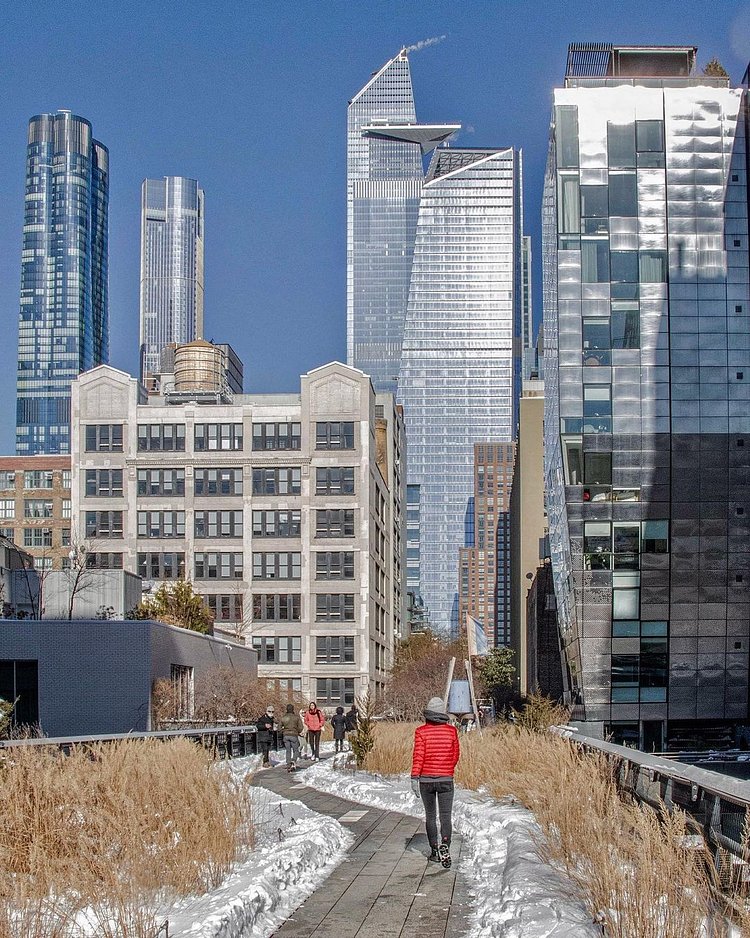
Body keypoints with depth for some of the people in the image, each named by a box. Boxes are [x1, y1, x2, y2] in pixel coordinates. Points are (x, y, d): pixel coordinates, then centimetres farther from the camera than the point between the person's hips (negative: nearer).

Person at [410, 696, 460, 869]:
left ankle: (434, 851, 20)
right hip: (446, 779, 0)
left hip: (426, 780, 0)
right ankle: (444, 846, -24)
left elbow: (418, 756, -14)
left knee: (430, 816, 15)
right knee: (445, 817, 0)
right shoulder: (451, 731, -2)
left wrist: (414, 778, -14)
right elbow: (455, 756, 8)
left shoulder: (421, 732, -7)